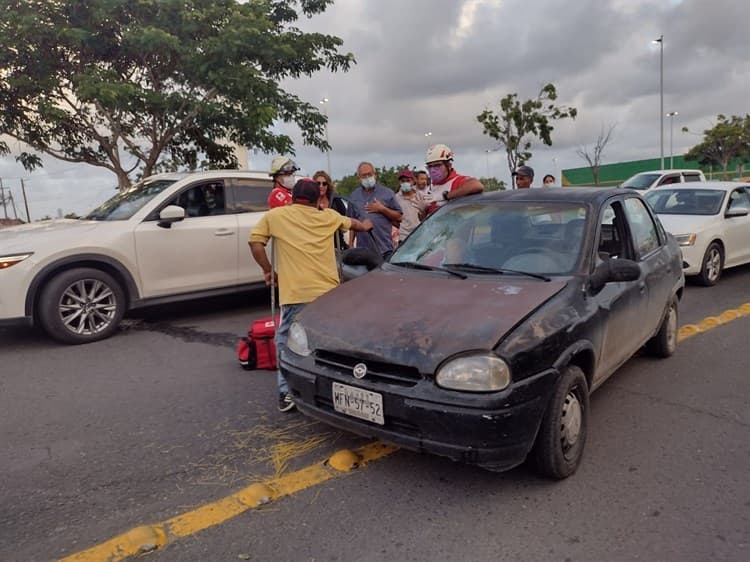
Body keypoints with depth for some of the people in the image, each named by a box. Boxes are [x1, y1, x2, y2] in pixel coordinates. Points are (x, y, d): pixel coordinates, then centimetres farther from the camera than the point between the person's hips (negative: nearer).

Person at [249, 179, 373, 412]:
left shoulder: (274, 215, 8)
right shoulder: (328, 216, 15)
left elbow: (255, 242, 3)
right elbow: (352, 223, 34)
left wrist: (267, 269, 16)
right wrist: (364, 226, 56)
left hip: (294, 292, -2)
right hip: (327, 290, 2)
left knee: (287, 340, 11)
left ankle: (286, 393, 6)